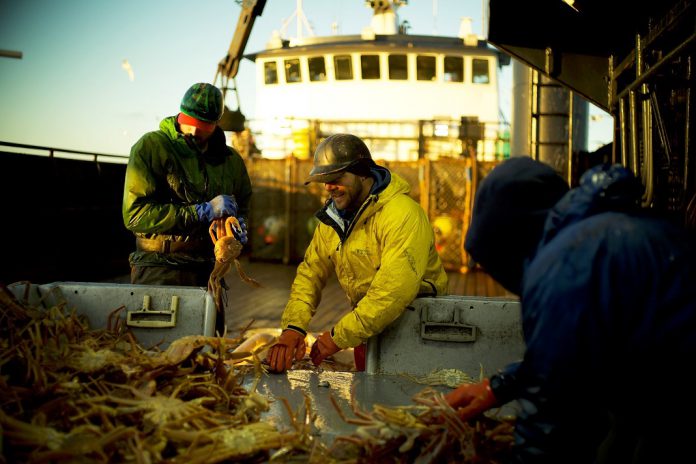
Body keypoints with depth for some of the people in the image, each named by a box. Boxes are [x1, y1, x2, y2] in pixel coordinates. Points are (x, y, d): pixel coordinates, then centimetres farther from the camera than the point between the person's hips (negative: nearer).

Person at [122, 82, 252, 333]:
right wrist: (204, 212, -19)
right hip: (160, 272, -5)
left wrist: (238, 225, 1)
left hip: (209, 272, 5)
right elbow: (135, 214, -17)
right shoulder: (151, 146, -7)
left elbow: (242, 205, 26)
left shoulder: (230, 159, 9)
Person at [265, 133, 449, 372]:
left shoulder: (403, 215, -25)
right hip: (368, 331, 7)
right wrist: (293, 326, -13)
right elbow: (310, 273, 4)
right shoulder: (333, 217, 3)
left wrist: (339, 336, -30)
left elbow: (396, 290, -33)